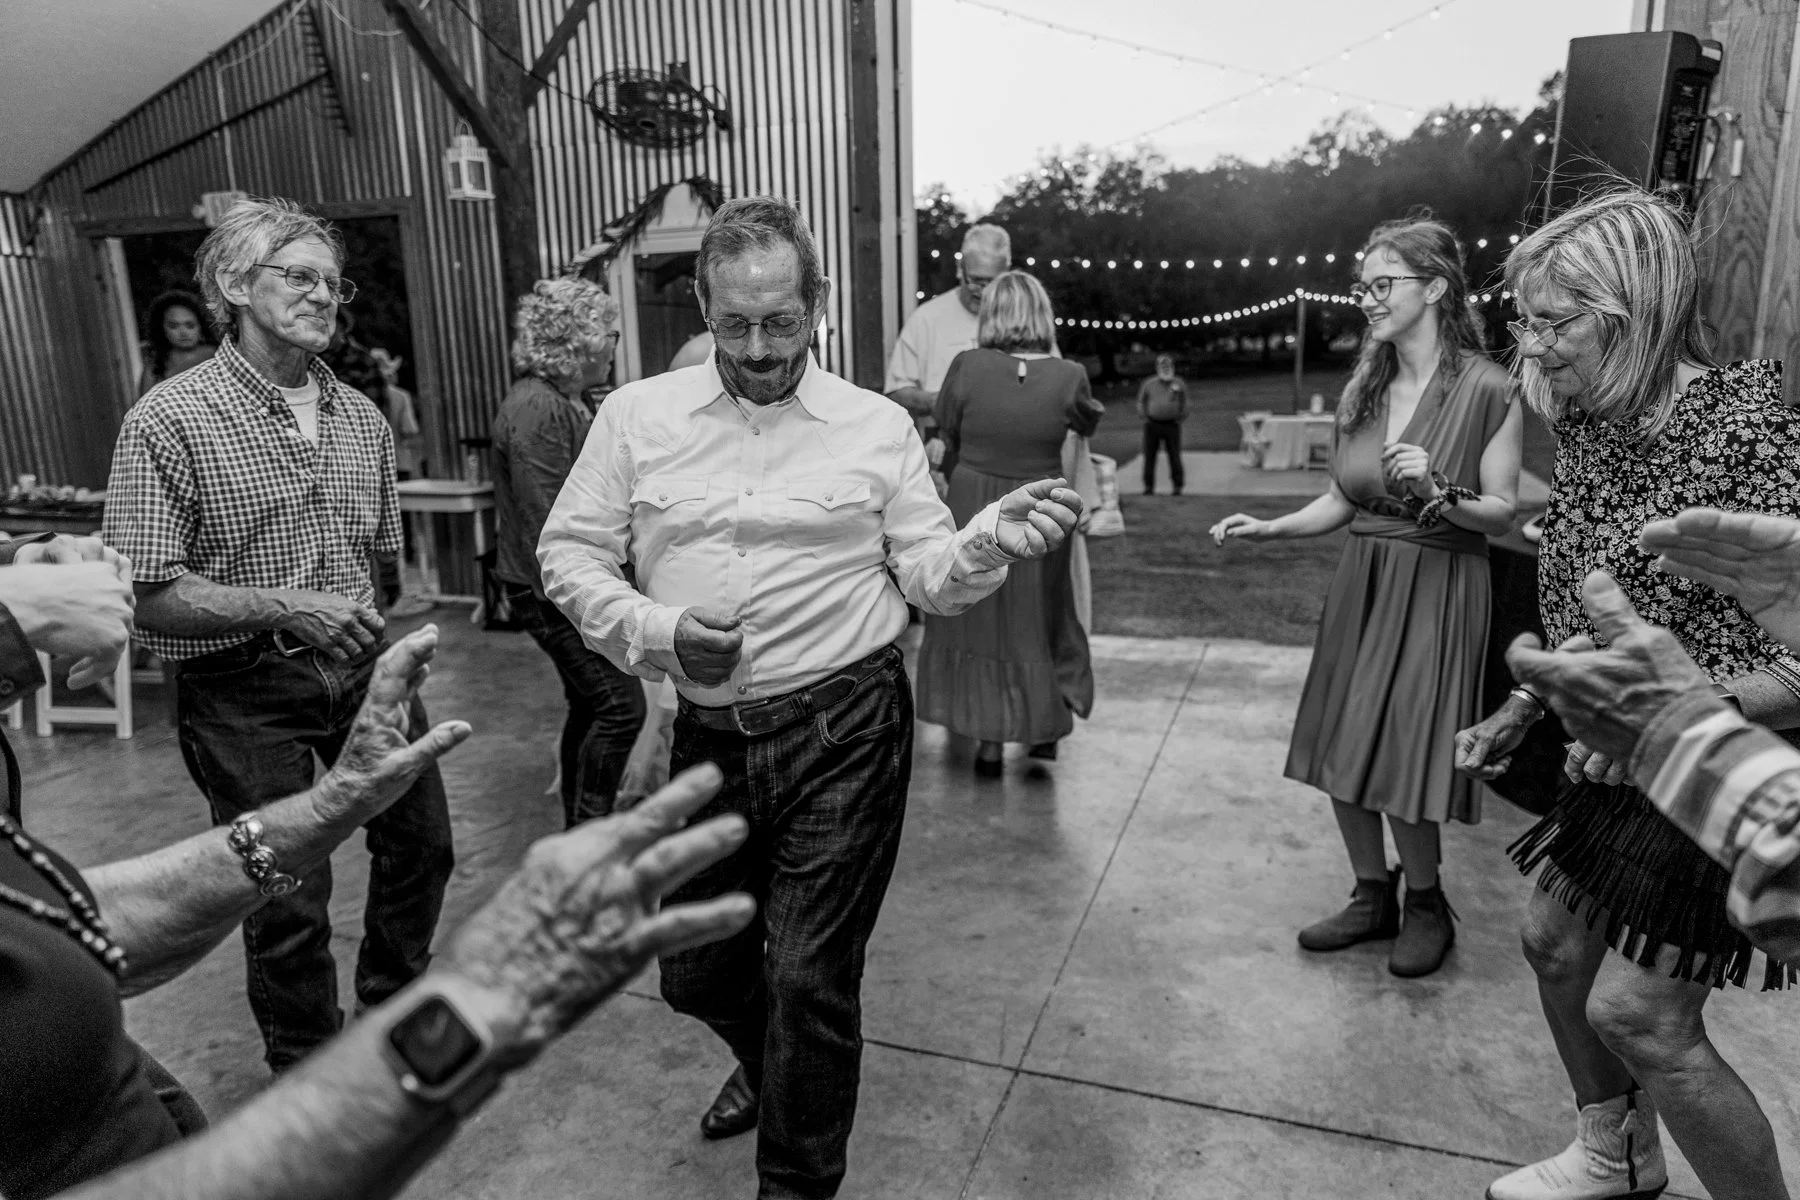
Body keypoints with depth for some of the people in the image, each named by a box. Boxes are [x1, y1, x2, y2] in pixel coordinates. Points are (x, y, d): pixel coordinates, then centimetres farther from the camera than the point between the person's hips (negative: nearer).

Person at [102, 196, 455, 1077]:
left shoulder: (360, 416, 6)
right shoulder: (168, 422, -11)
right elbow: (145, 594, -15)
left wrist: (386, 653, 8)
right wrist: (284, 608, -25)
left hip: (363, 670, 6)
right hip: (244, 694, -5)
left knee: (421, 842, 16)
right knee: (288, 903, 5)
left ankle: (395, 1008, 45)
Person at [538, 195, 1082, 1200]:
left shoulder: (878, 427, 0)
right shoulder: (637, 416, 2)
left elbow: (929, 577, 1)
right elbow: (570, 554, 4)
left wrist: (993, 542, -20)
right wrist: (659, 634, -13)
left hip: (845, 733, -3)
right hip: (709, 734, 3)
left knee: (809, 979, 2)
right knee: (694, 974, 20)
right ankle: (770, 1067, 55)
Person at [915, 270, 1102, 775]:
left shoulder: (967, 367, -14)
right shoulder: (1067, 377, -12)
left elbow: (947, 437, -2)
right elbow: (1089, 421, 9)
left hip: (972, 513, 0)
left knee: (977, 621, 14)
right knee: (1038, 618, 21)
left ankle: (990, 746, 17)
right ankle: (1046, 728, 26)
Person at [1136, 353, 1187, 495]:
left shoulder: (1179, 384, 4)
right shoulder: (1148, 384, 4)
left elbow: (1184, 404, 14)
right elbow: (1141, 402, 14)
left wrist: (1180, 419, 6)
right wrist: (1144, 416, 5)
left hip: (1171, 425, -1)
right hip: (1152, 425, 1)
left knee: (1174, 456, 0)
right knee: (1149, 456, 3)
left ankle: (1178, 486, 9)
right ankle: (1149, 486, 11)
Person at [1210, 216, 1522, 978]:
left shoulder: (1488, 392, -9)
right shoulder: (1363, 388, 7)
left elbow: (1502, 512, -7)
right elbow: (1341, 501, 9)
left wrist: (1437, 493, -24)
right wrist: (1269, 528, -4)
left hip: (1435, 592, -5)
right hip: (1359, 583, 6)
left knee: (1400, 765, -4)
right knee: (1341, 755, 8)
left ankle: (1426, 904, 23)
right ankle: (1374, 896, 29)